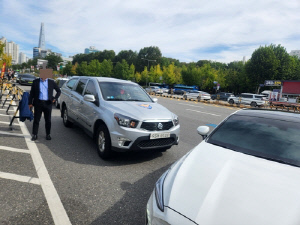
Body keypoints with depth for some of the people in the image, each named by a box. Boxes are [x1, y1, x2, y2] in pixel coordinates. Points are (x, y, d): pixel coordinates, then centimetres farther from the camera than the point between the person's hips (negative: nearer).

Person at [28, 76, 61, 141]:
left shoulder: (51, 82, 7)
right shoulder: (35, 82, 8)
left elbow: (58, 91, 13)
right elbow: (32, 93, 9)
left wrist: (55, 98, -1)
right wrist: (30, 103, 3)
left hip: (47, 103, 0)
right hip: (38, 103, 0)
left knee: (48, 120, 7)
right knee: (36, 120, 3)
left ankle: (48, 134, 20)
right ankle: (34, 135, 13)